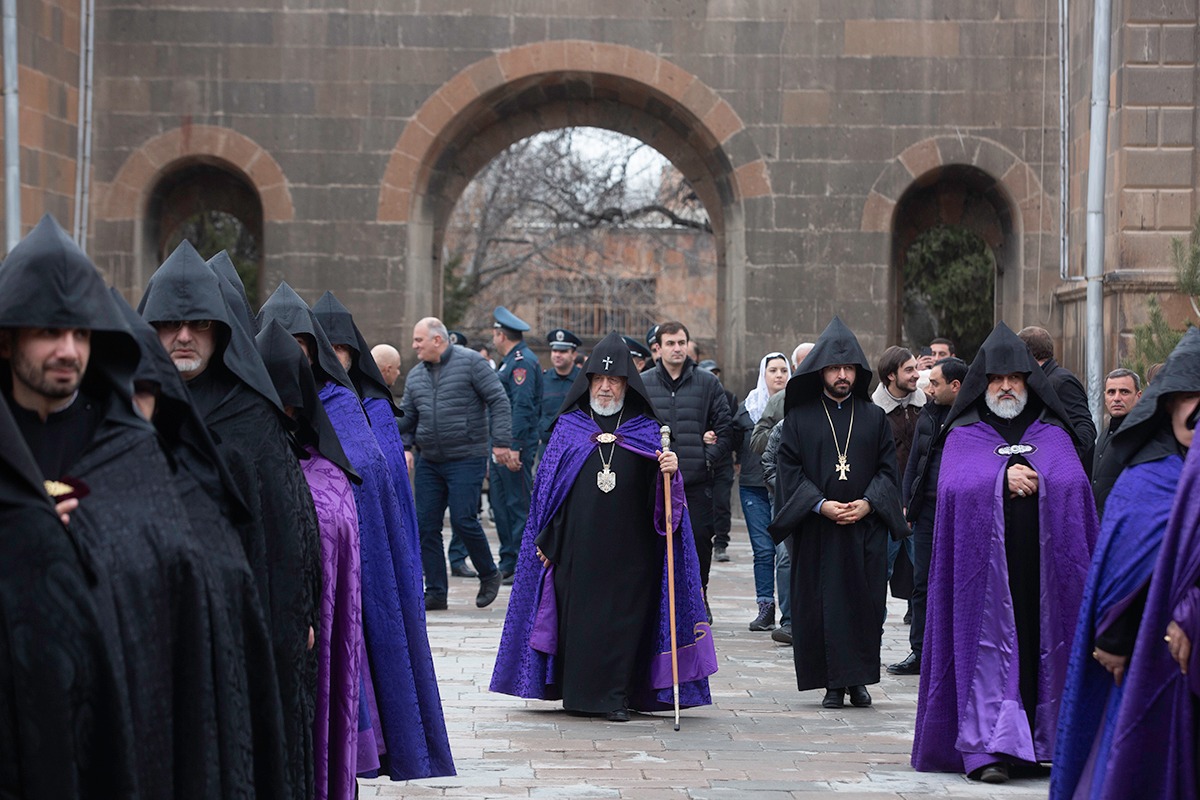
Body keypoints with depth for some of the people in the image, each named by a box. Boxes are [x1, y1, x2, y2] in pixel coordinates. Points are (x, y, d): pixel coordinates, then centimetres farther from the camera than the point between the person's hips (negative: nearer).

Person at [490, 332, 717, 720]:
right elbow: (547, 483, 7)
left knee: (623, 618, -2)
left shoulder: (645, 431, 7)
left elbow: (658, 491, 0)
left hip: (627, 549, 0)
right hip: (577, 546, 0)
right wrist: (545, 541, 2)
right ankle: (579, 692, 11)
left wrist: (669, 472, -23)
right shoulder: (568, 428, 8)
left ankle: (616, 696, 3)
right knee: (579, 615, 1)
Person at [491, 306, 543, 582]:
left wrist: (515, 447, -26)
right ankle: (508, 563, 18)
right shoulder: (509, 361, 19)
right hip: (501, 445, 10)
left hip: (516, 444, -10)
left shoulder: (523, 361, -13)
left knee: (519, 505, -5)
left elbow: (522, 406, -21)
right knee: (500, 504, 12)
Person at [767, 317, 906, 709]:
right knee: (823, 603, -3)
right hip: (817, 530, -1)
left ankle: (858, 679, 8)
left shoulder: (874, 417, 9)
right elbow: (789, 469, 0)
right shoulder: (799, 418, 4)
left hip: (865, 528, 1)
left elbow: (888, 468, 7)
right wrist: (820, 504, -12)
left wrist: (868, 503, -10)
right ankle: (833, 683, 3)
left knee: (864, 601, -1)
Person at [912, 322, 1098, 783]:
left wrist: (1026, 476, -12)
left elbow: (1073, 481, 0)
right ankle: (987, 749, -11)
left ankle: (1048, 740, 6)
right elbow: (954, 485, -5)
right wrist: (1005, 475, -11)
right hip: (985, 566, -2)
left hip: (1043, 565, 2)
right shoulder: (963, 434, 12)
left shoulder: (1053, 433, 16)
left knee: (1044, 643, -1)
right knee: (987, 647, -8)